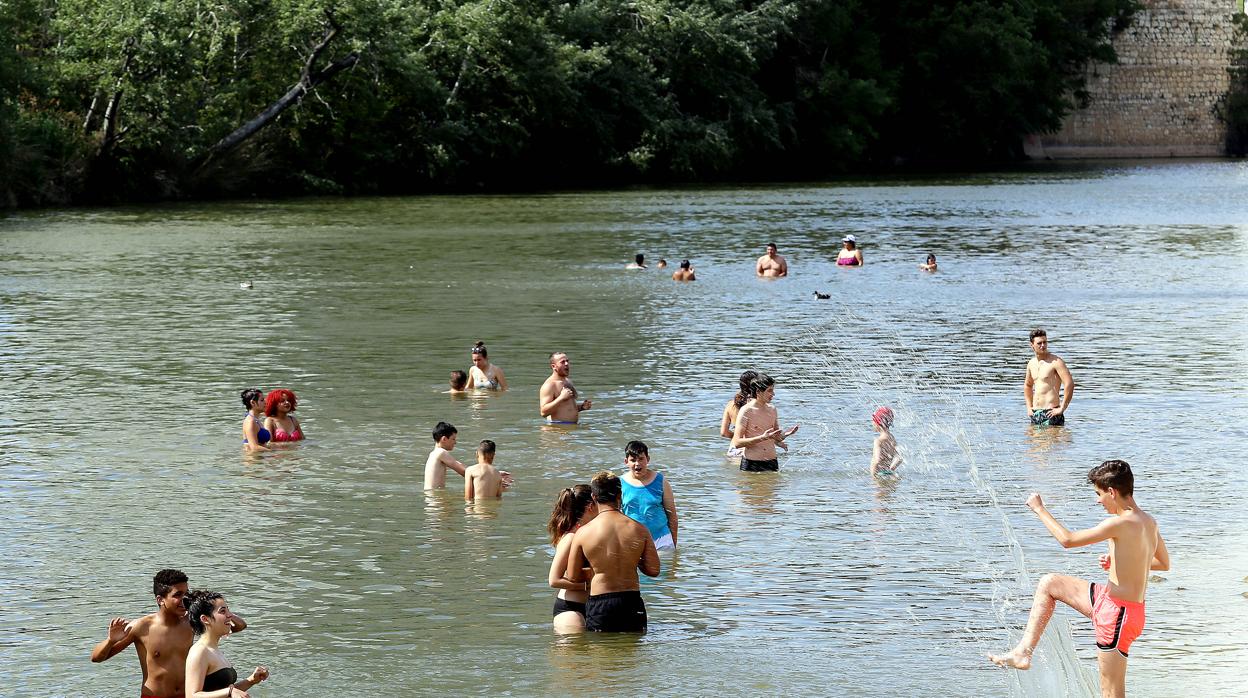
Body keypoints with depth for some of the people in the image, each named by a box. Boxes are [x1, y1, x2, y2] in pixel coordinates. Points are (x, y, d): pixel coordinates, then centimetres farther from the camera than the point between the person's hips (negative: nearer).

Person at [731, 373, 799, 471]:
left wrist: (786, 434, -5)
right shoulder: (746, 411, -9)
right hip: (751, 463, -5)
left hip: (771, 463, 5)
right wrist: (762, 438, -23)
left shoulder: (772, 409, 9)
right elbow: (736, 443, -15)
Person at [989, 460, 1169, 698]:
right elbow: (1164, 564, 19)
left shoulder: (1121, 523, -23)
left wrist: (1039, 509, -4)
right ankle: (1023, 652, 18)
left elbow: (1068, 540, -17)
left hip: (1116, 613, -9)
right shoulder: (1149, 521, 4)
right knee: (1048, 584, 18)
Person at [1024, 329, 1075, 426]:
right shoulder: (1031, 363, 13)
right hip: (1035, 413, 7)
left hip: (1050, 413, -7)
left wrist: (1062, 409, -19)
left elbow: (1070, 384, -19)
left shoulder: (1055, 362, -10)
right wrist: (1029, 407, 20)